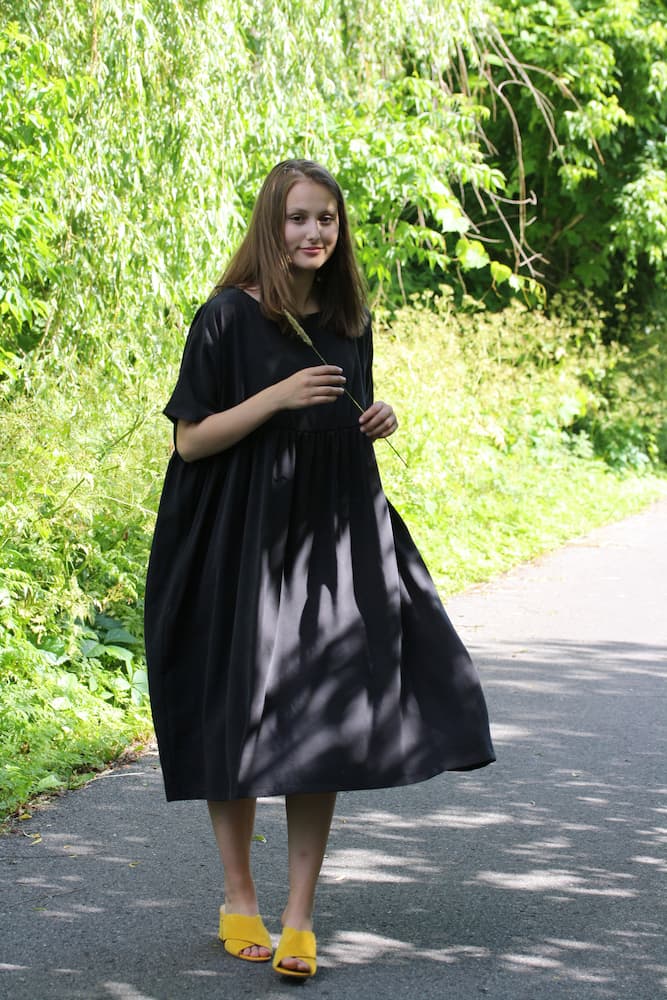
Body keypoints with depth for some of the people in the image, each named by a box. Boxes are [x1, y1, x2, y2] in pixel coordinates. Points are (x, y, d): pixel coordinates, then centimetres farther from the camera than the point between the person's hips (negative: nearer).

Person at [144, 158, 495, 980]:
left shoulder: (349, 322, 9)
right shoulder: (228, 318, -6)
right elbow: (191, 439, -8)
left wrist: (377, 424, 0)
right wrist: (276, 396, -19)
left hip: (333, 540, 4)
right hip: (242, 542, -4)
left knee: (322, 725, -2)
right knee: (237, 722, 4)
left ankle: (299, 918, 4)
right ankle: (238, 899, 22)